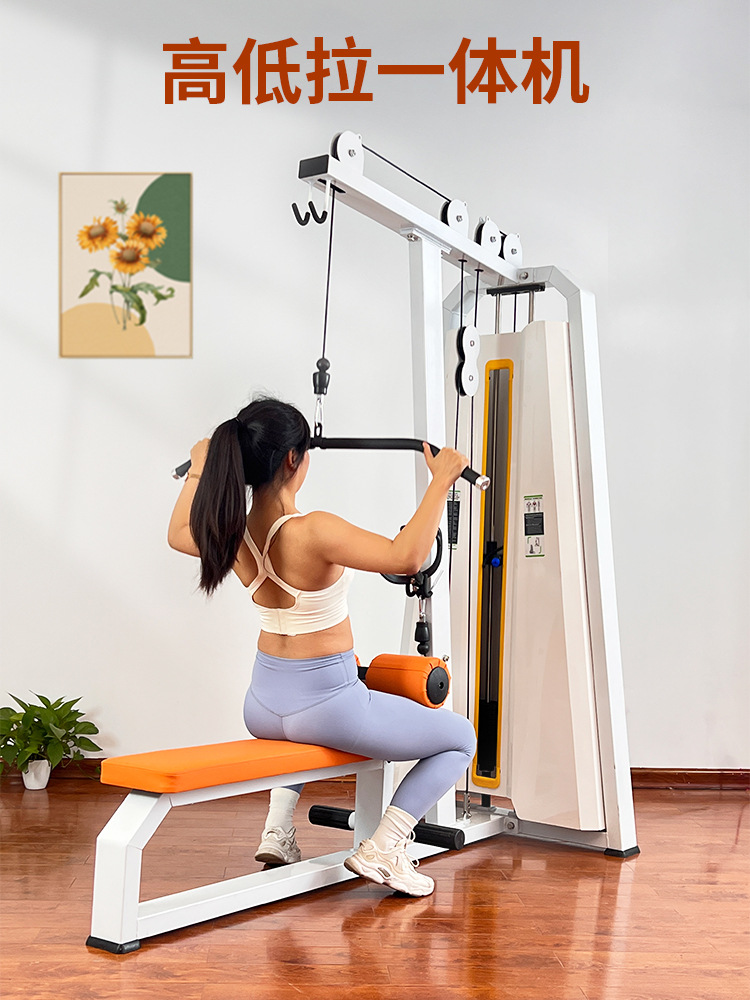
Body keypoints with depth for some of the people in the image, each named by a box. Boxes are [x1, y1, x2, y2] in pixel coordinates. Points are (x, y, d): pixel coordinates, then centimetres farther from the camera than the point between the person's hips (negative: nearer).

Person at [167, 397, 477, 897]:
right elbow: (406, 555, -36)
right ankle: (382, 849, 2)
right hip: (326, 703, -7)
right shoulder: (311, 531, -28)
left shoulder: (228, 531, -6)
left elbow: (178, 533, 18)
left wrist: (198, 471, 28)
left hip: (263, 704, 7)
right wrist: (441, 481, -27)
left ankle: (278, 829, 28)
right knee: (461, 738, 13)